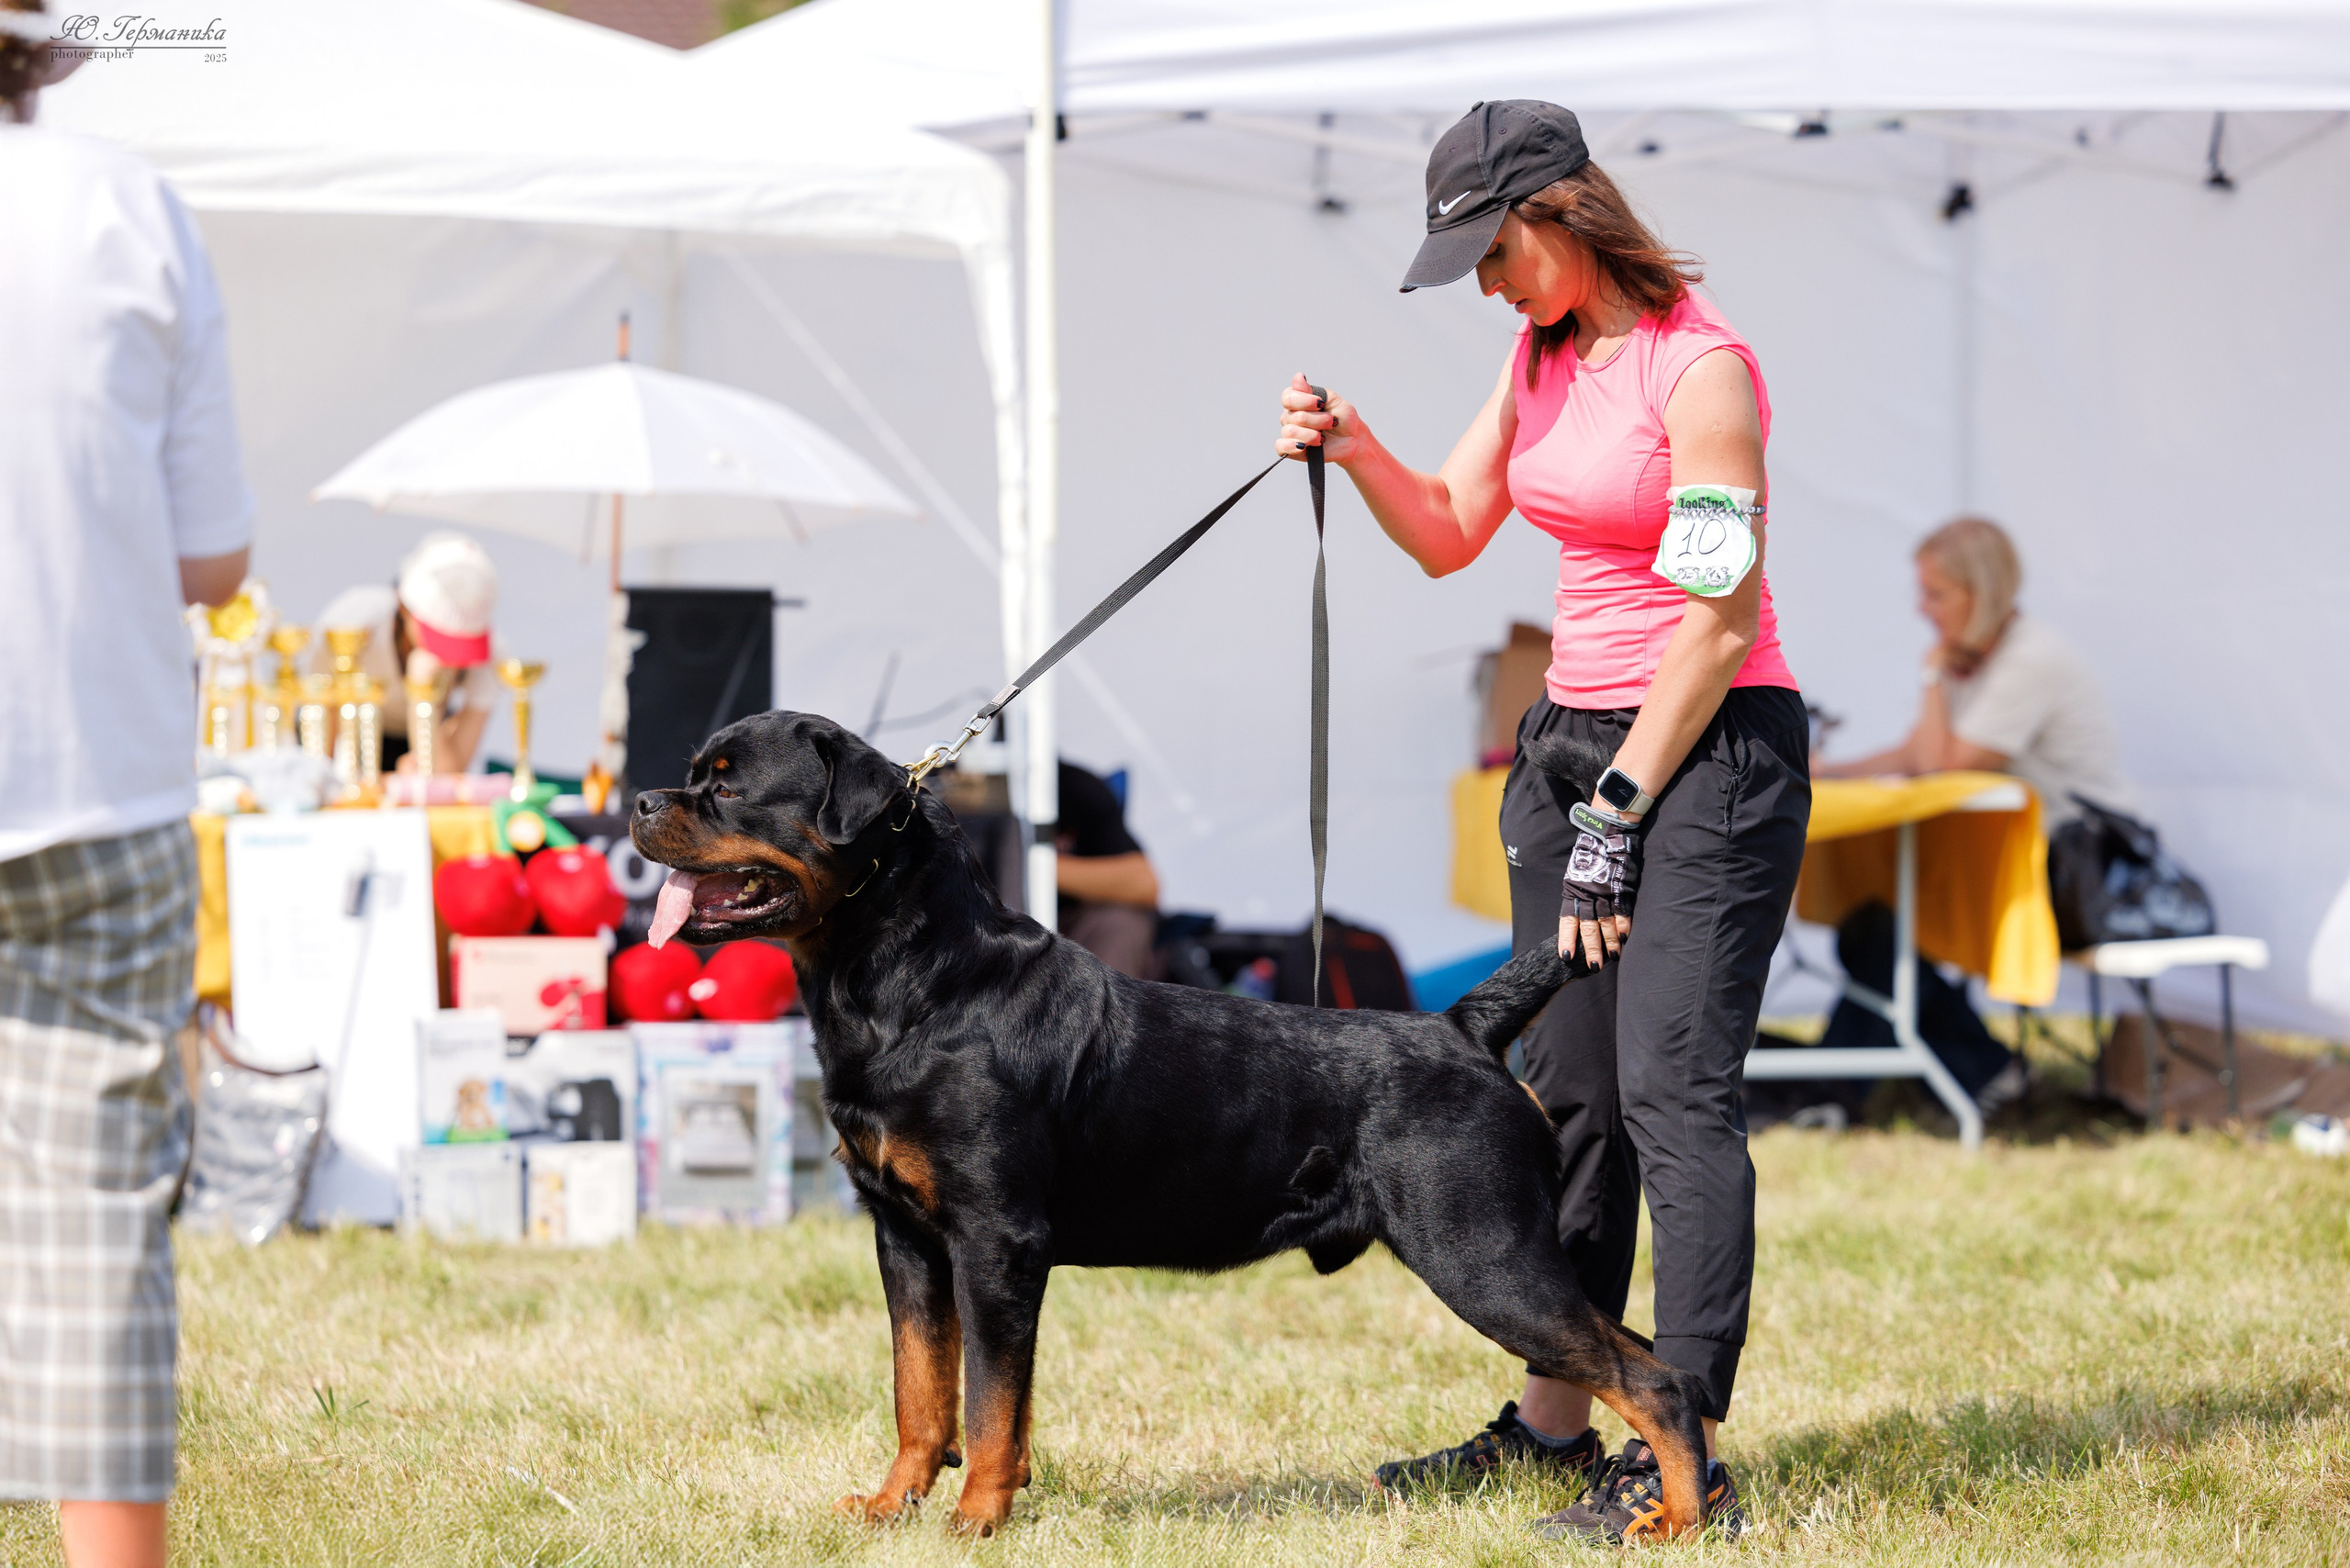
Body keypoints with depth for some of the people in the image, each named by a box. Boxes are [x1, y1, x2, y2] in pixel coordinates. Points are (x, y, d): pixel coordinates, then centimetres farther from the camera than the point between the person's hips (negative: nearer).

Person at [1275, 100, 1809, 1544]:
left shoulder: (1697, 363, -16)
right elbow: (1449, 534, 17)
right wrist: (1357, 453, -3)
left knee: (1673, 1087, -14)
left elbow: (1720, 623, -17)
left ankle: (1688, 1462, -15)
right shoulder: (1543, 353, 10)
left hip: (1713, 747, -9)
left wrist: (1618, 818, -15)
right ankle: (1555, 1423, 19)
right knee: (1567, 1087, 11)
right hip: (1576, 734, 9)